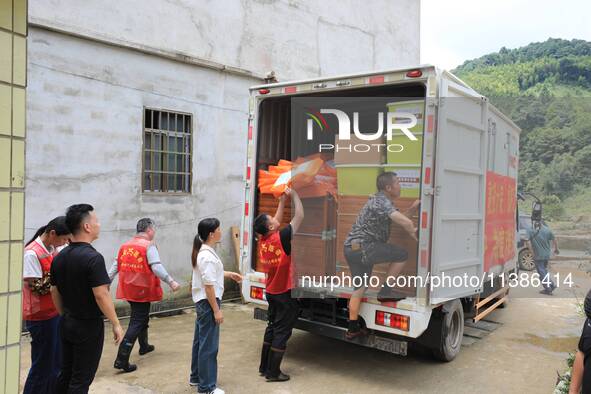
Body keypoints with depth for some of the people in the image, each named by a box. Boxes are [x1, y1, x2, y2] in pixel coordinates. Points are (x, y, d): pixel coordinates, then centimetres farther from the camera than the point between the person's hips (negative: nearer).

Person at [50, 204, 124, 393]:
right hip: (89, 326, -8)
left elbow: (54, 292, 11)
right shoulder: (93, 257, -21)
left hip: (67, 324, 8)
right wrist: (116, 324, -15)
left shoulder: (59, 257, 4)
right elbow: (101, 295, -23)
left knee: (65, 374, 19)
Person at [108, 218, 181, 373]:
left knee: (142, 317, 26)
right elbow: (156, 267, -23)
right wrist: (171, 281, -22)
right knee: (137, 323, -1)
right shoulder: (149, 245, -14)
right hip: (142, 291, -7)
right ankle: (121, 360, -5)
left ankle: (144, 346, 43)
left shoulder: (125, 245, 6)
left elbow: (116, 266, 8)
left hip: (128, 290, 8)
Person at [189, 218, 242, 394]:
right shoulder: (208, 256, -24)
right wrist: (216, 310, -20)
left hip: (202, 302, 11)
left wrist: (229, 274, 21)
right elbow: (209, 286, -24)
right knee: (209, 344, 0)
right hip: (208, 302, -11)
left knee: (201, 340, 20)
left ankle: (196, 376, 35)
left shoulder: (204, 252, 7)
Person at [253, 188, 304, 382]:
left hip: (272, 291, 8)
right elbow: (300, 216, -17)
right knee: (282, 331, 2)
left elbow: (277, 220, 15)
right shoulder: (281, 238, -22)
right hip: (286, 293, -7)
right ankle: (273, 372, 9)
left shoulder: (263, 239, -2)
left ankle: (264, 366, 27)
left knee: (272, 327, 19)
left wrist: (283, 200, 14)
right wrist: (294, 194, -6)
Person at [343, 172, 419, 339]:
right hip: (363, 247, -10)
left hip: (352, 249, 10)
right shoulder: (382, 202, -14)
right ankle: (386, 290, 6)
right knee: (401, 255, -1)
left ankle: (353, 328, 21)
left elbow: (398, 219, 27)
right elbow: (405, 222, -23)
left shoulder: (381, 200, 18)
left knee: (360, 287, 15)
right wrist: (413, 233, -3)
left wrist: (412, 208, 18)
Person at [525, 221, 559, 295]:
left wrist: (532, 253, -14)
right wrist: (556, 249, 21)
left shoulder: (530, 230, -13)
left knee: (541, 272, 5)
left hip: (538, 255, -4)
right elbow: (554, 240, 5)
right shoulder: (547, 229, -4)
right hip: (547, 254, 4)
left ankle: (548, 289, 8)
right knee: (544, 270, 24)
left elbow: (528, 242, -21)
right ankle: (551, 285, 22)